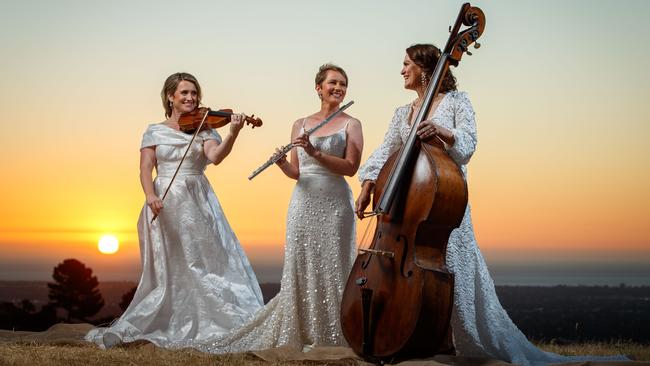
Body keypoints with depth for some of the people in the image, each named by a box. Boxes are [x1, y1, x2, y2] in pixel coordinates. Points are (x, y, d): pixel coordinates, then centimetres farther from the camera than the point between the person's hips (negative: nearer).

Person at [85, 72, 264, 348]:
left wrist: (233, 134, -29)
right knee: (168, 270, 0)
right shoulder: (155, 131, 9)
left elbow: (215, 156, -12)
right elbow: (145, 169, 0)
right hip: (165, 203, -1)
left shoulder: (204, 129, 8)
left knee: (207, 263, -6)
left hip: (197, 203, 1)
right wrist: (150, 196, -19)